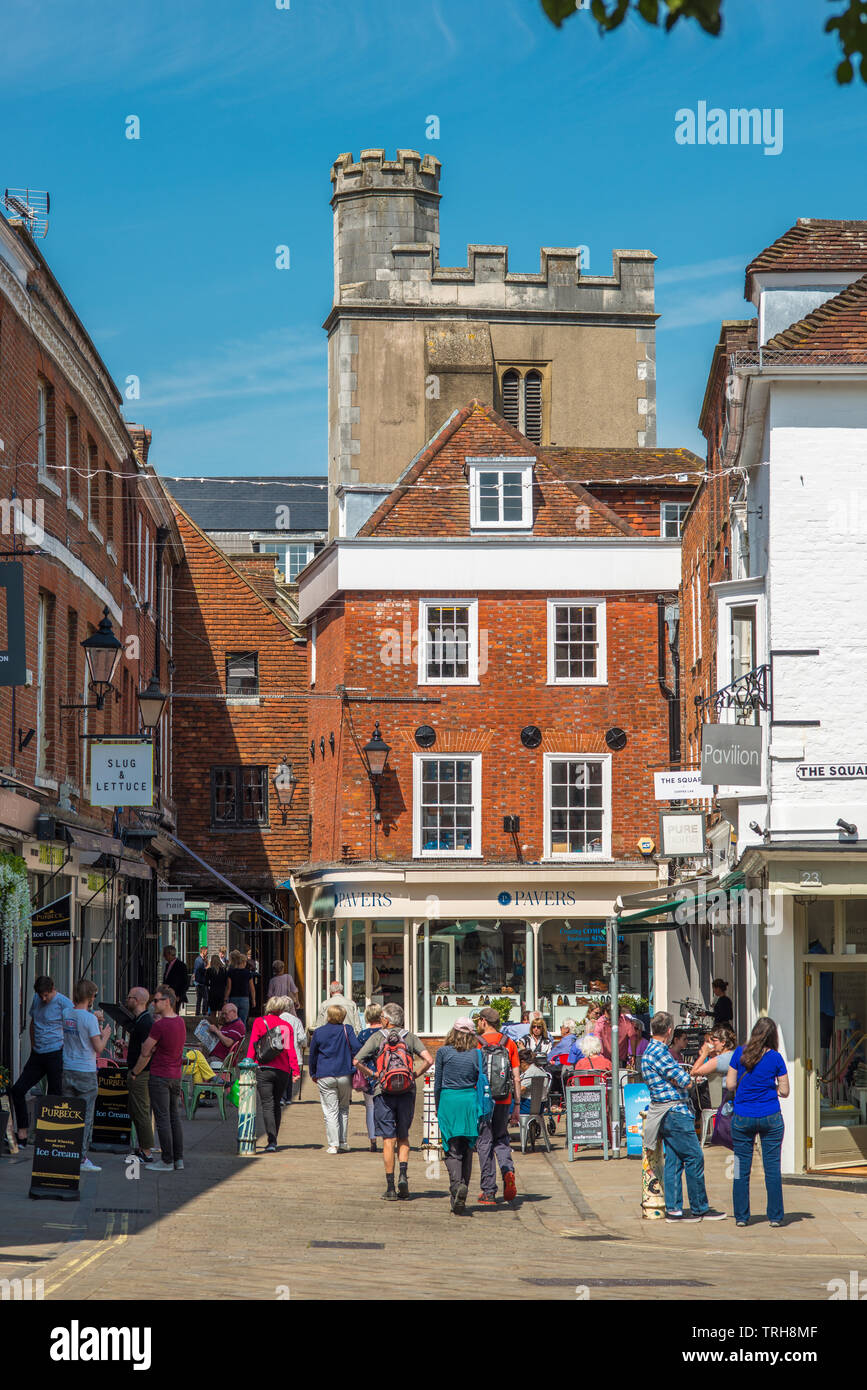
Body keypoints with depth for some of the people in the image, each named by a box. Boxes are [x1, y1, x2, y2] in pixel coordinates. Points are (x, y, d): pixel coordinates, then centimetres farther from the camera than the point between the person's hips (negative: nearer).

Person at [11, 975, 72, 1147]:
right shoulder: (37, 999, 9)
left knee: (54, 1096, -2)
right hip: (38, 1055, 7)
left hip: (56, 1054, -7)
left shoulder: (64, 1003, -12)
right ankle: (22, 1134, 7)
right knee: (18, 1090, 2)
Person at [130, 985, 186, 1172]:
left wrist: (134, 1072, 3)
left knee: (162, 1118, -4)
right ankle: (178, 1158, 15)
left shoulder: (159, 1025, -17)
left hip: (160, 1076, -8)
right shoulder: (181, 1023, 8)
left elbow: (145, 1052, -11)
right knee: (174, 1116, 14)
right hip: (176, 1075, 8)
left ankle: (167, 1161, -3)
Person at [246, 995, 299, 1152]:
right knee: (276, 1105, 16)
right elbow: (291, 1050, 1)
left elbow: (252, 1046, -2)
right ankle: (273, 1141, 20)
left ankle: (272, 1141, -19)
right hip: (282, 1070, 3)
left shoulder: (259, 1023, 0)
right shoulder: (287, 1026, 6)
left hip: (264, 1069, -3)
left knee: (267, 1105, -5)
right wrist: (295, 1070, 0)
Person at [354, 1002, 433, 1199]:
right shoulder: (410, 1038, 5)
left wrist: (373, 1074, 6)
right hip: (407, 1093, 1)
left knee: (388, 1139, 1)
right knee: (403, 1137, 16)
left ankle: (390, 1187, 0)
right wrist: (415, 1075, 6)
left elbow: (357, 1061, -6)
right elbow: (428, 1060, -7)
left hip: (384, 1093, -1)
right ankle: (403, 1174, -5)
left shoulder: (377, 1038, 1)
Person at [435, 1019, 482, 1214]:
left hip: (449, 1102, -2)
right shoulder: (476, 1054, 2)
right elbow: (481, 1083, 4)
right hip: (470, 1101, 2)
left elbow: (437, 1083, 3)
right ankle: (462, 1192, 11)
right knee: (467, 1149, 11)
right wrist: (480, 1109, 15)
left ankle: (457, 1183, -25)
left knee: (452, 1150, -2)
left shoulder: (443, 1052, -1)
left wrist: (437, 1107, 14)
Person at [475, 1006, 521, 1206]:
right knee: (501, 1139, 18)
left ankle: (488, 1192, 3)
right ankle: (508, 1170, -10)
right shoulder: (509, 1043, 5)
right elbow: (517, 1078, 4)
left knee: (485, 1143, 3)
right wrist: (517, 1105, 9)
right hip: (503, 1100, 3)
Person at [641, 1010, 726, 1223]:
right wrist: (687, 1078, 2)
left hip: (671, 1113, 11)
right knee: (694, 1157, -5)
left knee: (673, 1159, 10)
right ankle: (700, 1209, 1)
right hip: (674, 1111, -11)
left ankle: (673, 1209, 10)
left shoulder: (653, 1050, 17)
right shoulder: (658, 1052, -17)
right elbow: (686, 1081, -17)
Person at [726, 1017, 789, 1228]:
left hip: (742, 1118, 0)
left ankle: (741, 1216, 7)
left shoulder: (740, 1053, -3)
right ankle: (775, 1216, 7)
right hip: (770, 1117, 0)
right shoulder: (775, 1058, -4)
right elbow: (784, 1091, 0)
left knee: (741, 1168, 6)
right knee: (772, 1167, 5)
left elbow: (730, 1084, 0)